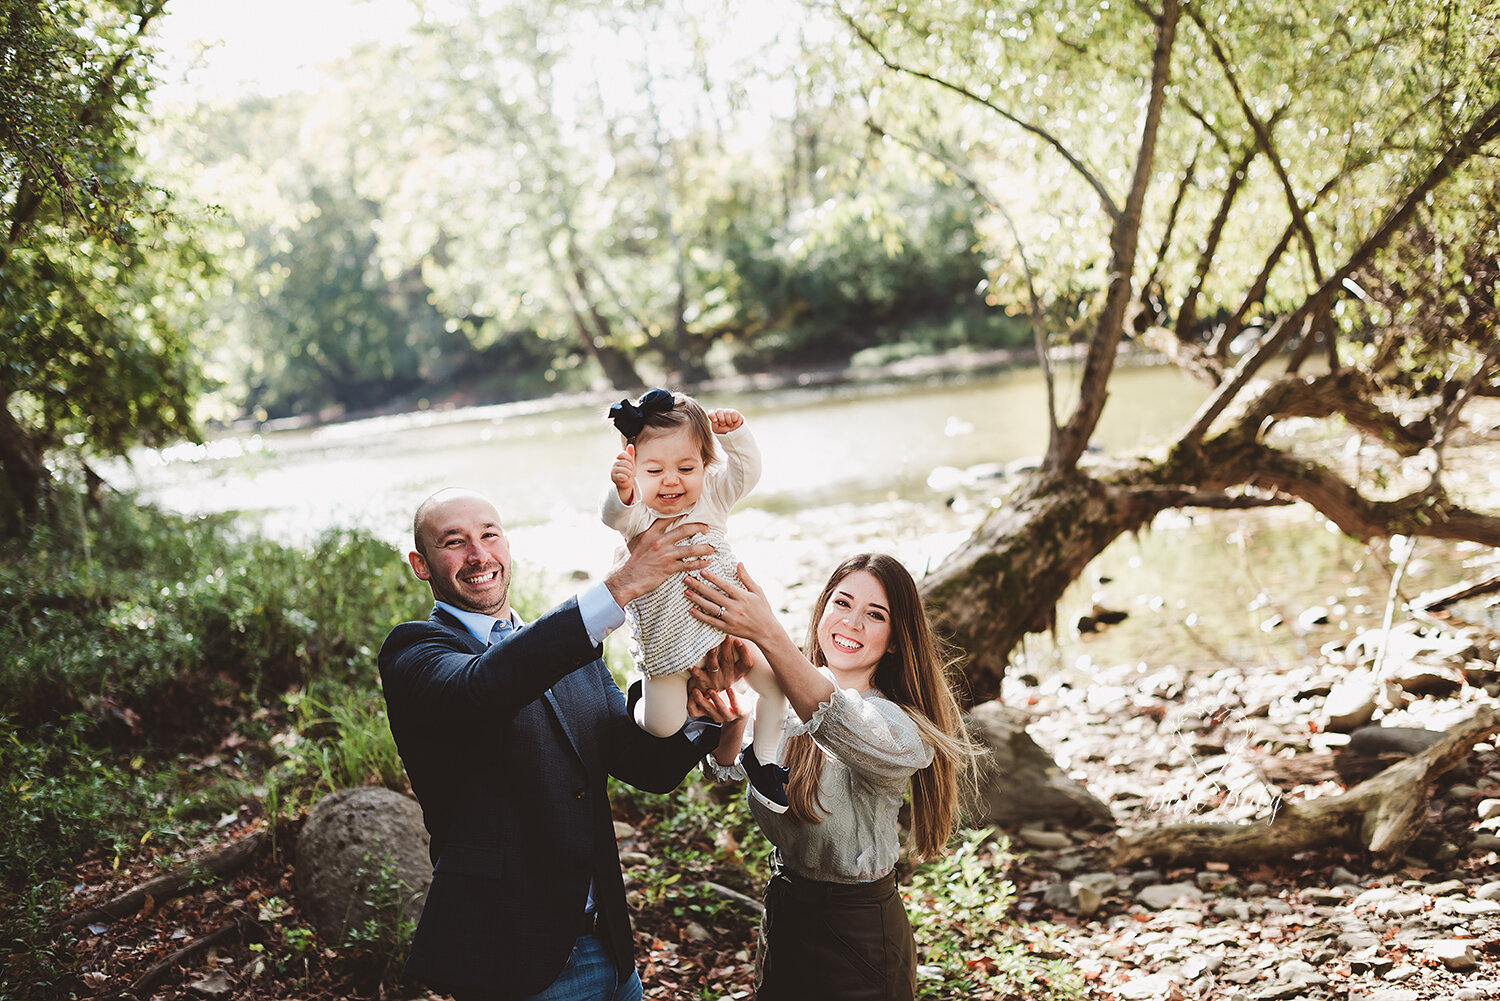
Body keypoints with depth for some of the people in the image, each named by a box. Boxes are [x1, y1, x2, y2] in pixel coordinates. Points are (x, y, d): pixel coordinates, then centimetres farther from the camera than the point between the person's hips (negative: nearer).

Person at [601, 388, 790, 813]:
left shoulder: (711, 496, -4)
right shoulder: (638, 513, -17)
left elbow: (746, 471, -14)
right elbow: (615, 515, -37)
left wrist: (734, 432, -31)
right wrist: (620, 490, -59)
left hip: (724, 625, 4)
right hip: (666, 640, -3)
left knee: (778, 682, 2)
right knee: (663, 725, -6)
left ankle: (762, 758, 26)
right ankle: (645, 703, 31)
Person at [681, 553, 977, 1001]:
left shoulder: (902, 730, -21)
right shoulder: (783, 694, -3)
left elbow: (848, 731, -43)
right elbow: (728, 767, -16)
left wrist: (767, 634, -55)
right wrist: (731, 723, -40)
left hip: (861, 932, -4)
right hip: (782, 911, 5)